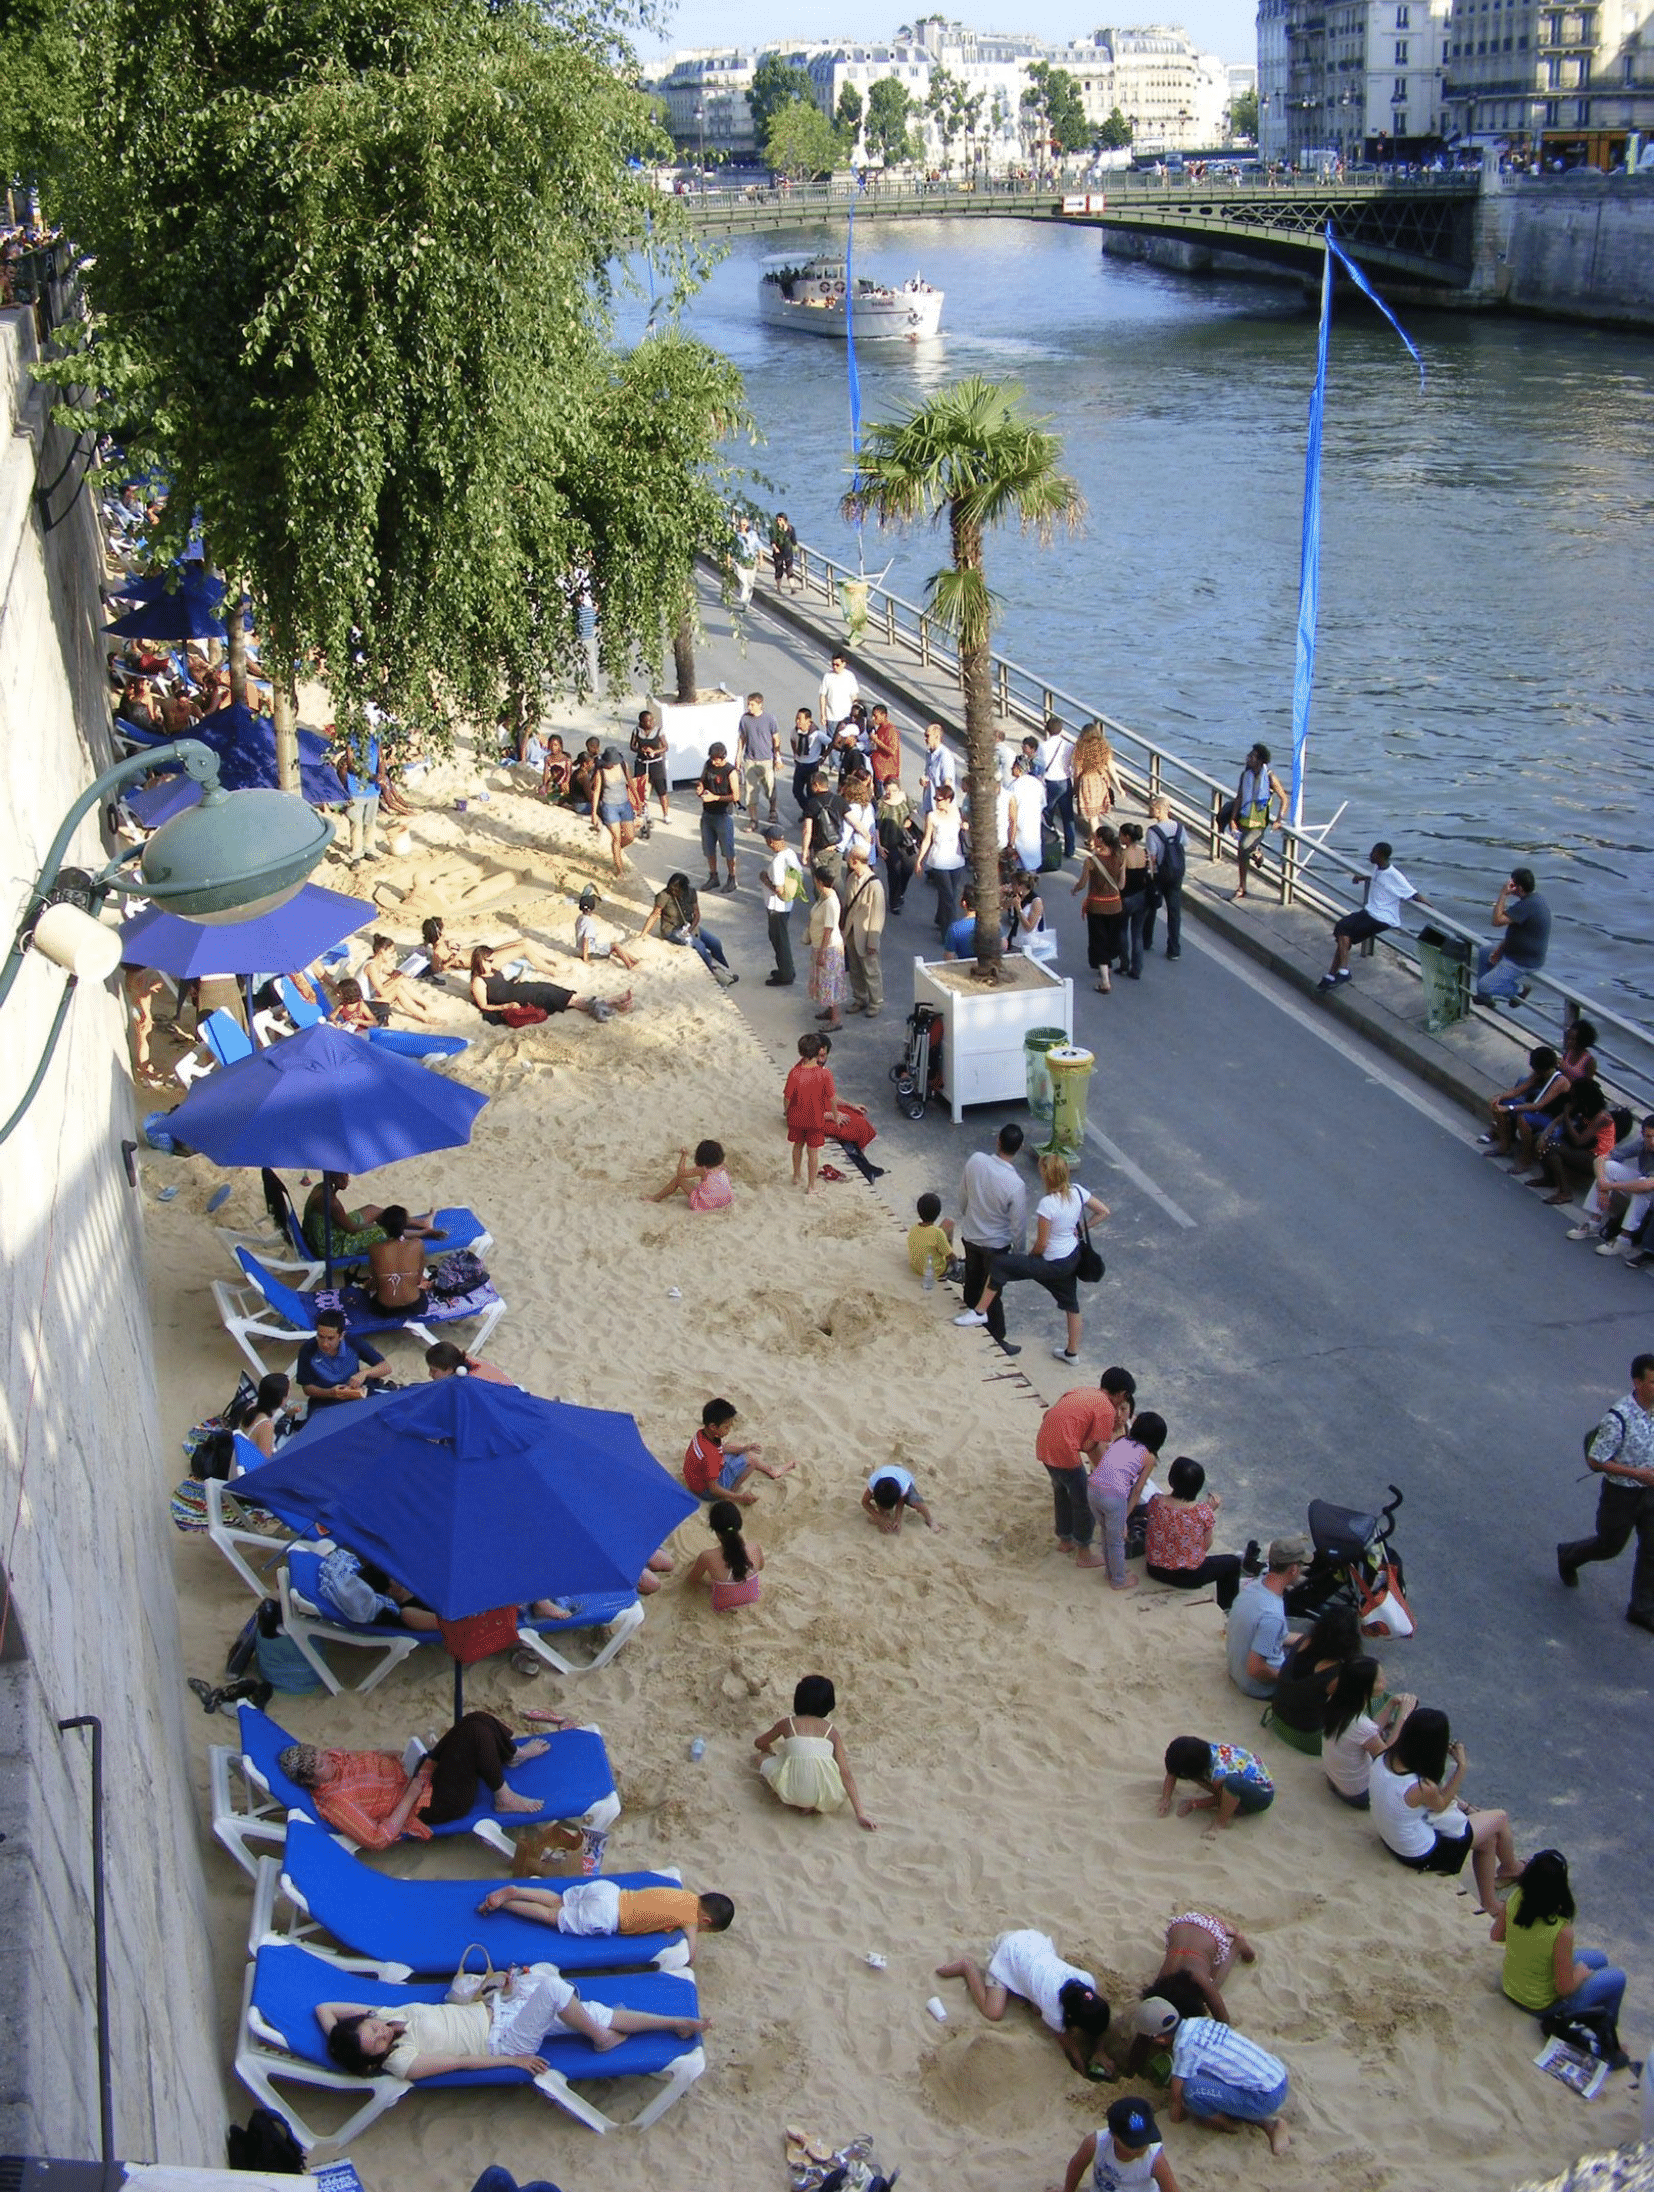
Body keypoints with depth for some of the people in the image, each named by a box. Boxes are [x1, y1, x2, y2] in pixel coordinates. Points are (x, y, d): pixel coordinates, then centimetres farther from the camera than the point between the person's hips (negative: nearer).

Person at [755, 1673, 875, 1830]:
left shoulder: (787, 1724, 14)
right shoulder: (832, 1731, 14)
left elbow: (759, 1743, 32)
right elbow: (846, 1774, 7)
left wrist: (771, 1750, 55)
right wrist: (860, 1814, 6)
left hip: (792, 1791, 0)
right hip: (826, 1796, 1)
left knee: (764, 1757, 26)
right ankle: (814, 1805, 7)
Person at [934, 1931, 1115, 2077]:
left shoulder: (1087, 1980, -24)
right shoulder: (1053, 2007, -34)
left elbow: (1097, 2019, -2)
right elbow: (1065, 2040, -13)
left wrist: (1099, 2053, 4)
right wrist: (1082, 2068, -1)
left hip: (1035, 1939, 5)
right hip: (1009, 1952, -5)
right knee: (993, 2013, -10)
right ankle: (968, 1966, 9)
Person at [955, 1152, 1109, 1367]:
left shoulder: (1047, 1204, -28)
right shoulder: (1077, 1191, -8)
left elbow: (1041, 1245, -21)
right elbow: (1104, 1211, 4)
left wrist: (1030, 1256, 1)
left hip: (1054, 1265, -8)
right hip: (1073, 1257, 8)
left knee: (999, 1265, -6)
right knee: (1070, 1303, 24)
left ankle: (980, 1312, 3)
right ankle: (1072, 1352, 38)